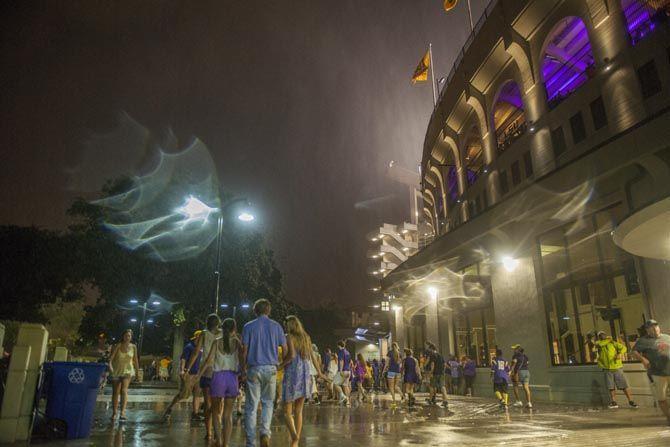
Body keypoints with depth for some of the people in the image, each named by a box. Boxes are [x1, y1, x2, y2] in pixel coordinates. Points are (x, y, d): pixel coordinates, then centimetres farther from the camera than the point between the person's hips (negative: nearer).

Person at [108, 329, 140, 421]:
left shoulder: (133, 347, -2)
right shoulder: (118, 346, -6)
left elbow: (135, 360, 7)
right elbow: (111, 358, -15)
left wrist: (137, 371, 11)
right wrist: (110, 366, -33)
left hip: (127, 371, -1)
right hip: (116, 371, 1)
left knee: (124, 390, -18)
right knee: (115, 392, 9)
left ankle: (123, 412, -25)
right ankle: (114, 413, 25)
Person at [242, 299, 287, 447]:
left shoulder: (249, 326, 1)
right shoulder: (276, 326, 5)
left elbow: (244, 350, -2)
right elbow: (285, 349, 4)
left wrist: (243, 368, 8)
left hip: (254, 369, -1)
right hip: (271, 368, 1)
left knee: (251, 406, 5)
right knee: (268, 402, 16)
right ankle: (265, 432, -2)